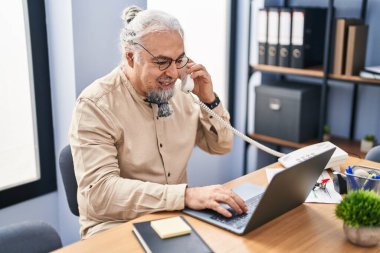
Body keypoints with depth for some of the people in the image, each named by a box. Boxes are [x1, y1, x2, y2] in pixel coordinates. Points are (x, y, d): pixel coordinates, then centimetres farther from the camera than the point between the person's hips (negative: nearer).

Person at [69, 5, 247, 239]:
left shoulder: (177, 92, 1)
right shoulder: (96, 104, -19)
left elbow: (220, 147, 10)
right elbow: (100, 192, -29)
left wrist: (209, 100, -7)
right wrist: (186, 195, -37)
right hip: (118, 226, -5)